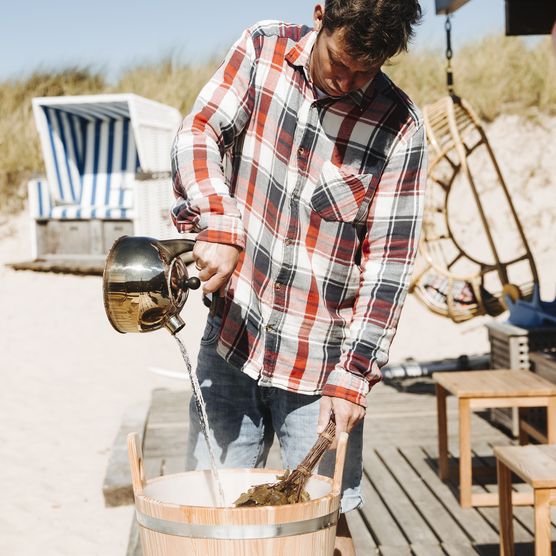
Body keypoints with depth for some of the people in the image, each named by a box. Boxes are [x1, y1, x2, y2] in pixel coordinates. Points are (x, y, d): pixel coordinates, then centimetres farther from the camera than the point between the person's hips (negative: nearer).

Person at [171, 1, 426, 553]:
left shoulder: (399, 127, -9)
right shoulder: (263, 48, -1)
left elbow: (388, 259, -9)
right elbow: (197, 135, -5)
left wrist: (352, 374, -13)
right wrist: (217, 226, -23)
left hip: (318, 361, -2)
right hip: (231, 337, 3)